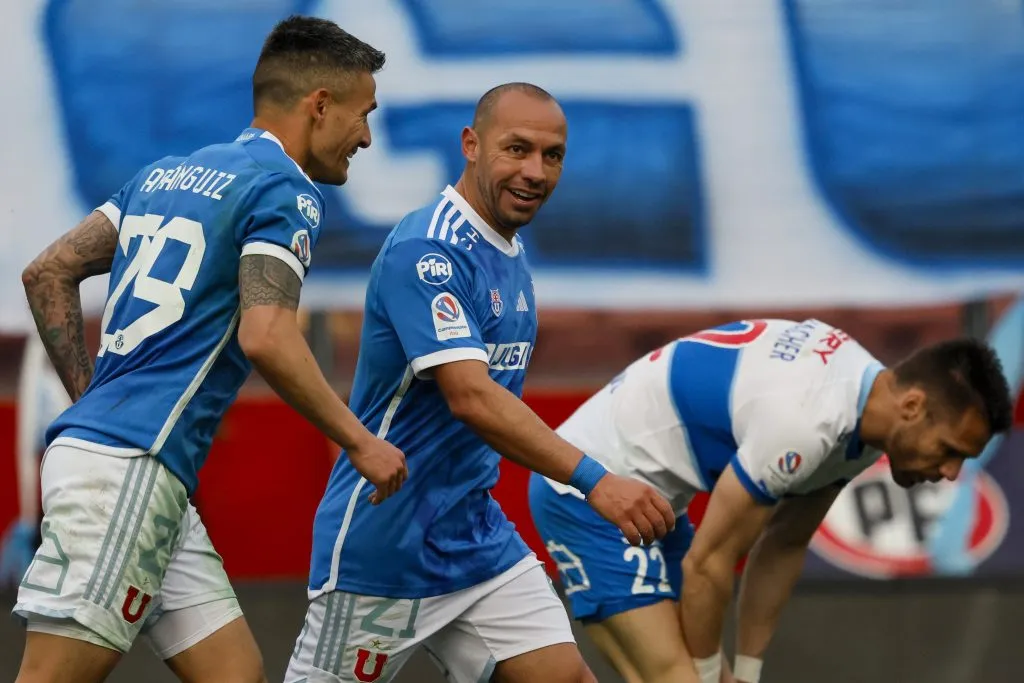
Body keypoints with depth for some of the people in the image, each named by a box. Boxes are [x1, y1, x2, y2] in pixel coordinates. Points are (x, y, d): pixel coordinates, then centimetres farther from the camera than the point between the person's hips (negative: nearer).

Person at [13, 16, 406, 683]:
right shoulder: (285, 190, -6)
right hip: (130, 470, -9)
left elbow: (48, 272, 19)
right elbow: (266, 338, -19)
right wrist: (361, 442, -9)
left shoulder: (169, 173, 19)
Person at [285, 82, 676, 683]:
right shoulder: (428, 250, -19)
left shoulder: (512, 260, 10)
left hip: (478, 539, 8)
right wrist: (595, 481, -37)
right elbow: (471, 397, -30)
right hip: (381, 550, -8)